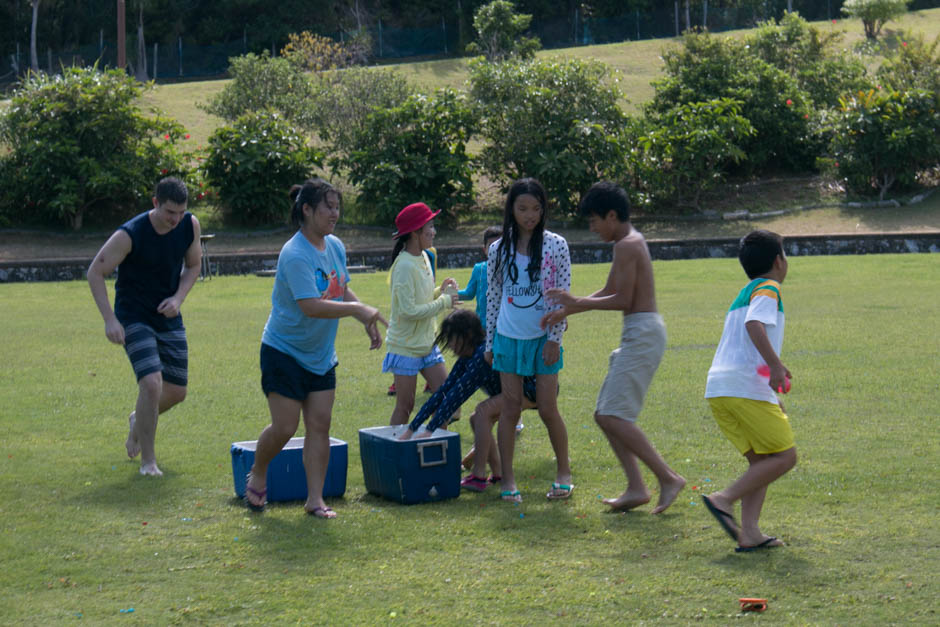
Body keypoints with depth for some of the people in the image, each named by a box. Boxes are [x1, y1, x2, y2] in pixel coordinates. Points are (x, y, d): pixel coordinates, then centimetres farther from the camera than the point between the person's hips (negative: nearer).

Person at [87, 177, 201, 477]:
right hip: (134, 318, -6)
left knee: (177, 391, 9)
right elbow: (95, 272, -14)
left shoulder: (190, 225, -7)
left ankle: (138, 421, 42)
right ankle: (147, 461, -6)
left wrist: (178, 298, -9)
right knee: (152, 383, -20)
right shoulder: (130, 235, -21)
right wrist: (110, 319, -21)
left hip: (169, 317, 6)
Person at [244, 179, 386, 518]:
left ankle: (315, 499, 7)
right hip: (284, 351, -7)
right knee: (285, 427, -5)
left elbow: (343, 291, 19)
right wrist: (356, 309, -32)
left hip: (321, 355, 7)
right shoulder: (294, 255, -22)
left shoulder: (335, 246, 4)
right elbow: (311, 306, -31)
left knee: (319, 426, 2)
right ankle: (257, 474, 24)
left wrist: (368, 322, 9)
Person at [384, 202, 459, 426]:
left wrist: (441, 291, -2)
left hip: (427, 343, 8)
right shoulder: (404, 266, -20)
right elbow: (408, 310, -24)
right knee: (404, 407, 0)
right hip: (406, 346, -8)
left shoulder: (423, 257, 7)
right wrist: (444, 301, -16)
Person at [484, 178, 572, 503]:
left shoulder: (555, 245, -2)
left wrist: (554, 339, -8)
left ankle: (564, 472, 17)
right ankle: (507, 479, 7)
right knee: (510, 408, 2)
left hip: (543, 338, -2)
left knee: (548, 409, 0)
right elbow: (493, 297, 9)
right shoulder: (499, 250, 4)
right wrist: (490, 343, 9)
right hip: (509, 338, 2)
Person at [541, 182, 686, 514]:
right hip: (637, 336, 11)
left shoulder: (626, 246, -13)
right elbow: (609, 291, 23)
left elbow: (623, 300, -18)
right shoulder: (630, 242, 18)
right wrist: (567, 310, 18)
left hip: (642, 333, -11)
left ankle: (668, 477, -14)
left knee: (614, 416, -15)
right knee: (605, 415, 10)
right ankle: (636, 488, 6)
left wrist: (576, 302, -12)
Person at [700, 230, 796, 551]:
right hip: (745, 388, -9)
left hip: (719, 389, 9)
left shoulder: (743, 294, 28)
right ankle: (724, 499, -14)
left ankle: (749, 532, -2)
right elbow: (754, 325, -21)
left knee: (761, 461, 11)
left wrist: (770, 397, 36)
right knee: (784, 456, -4)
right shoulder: (767, 289, 0)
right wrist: (776, 366, -25)